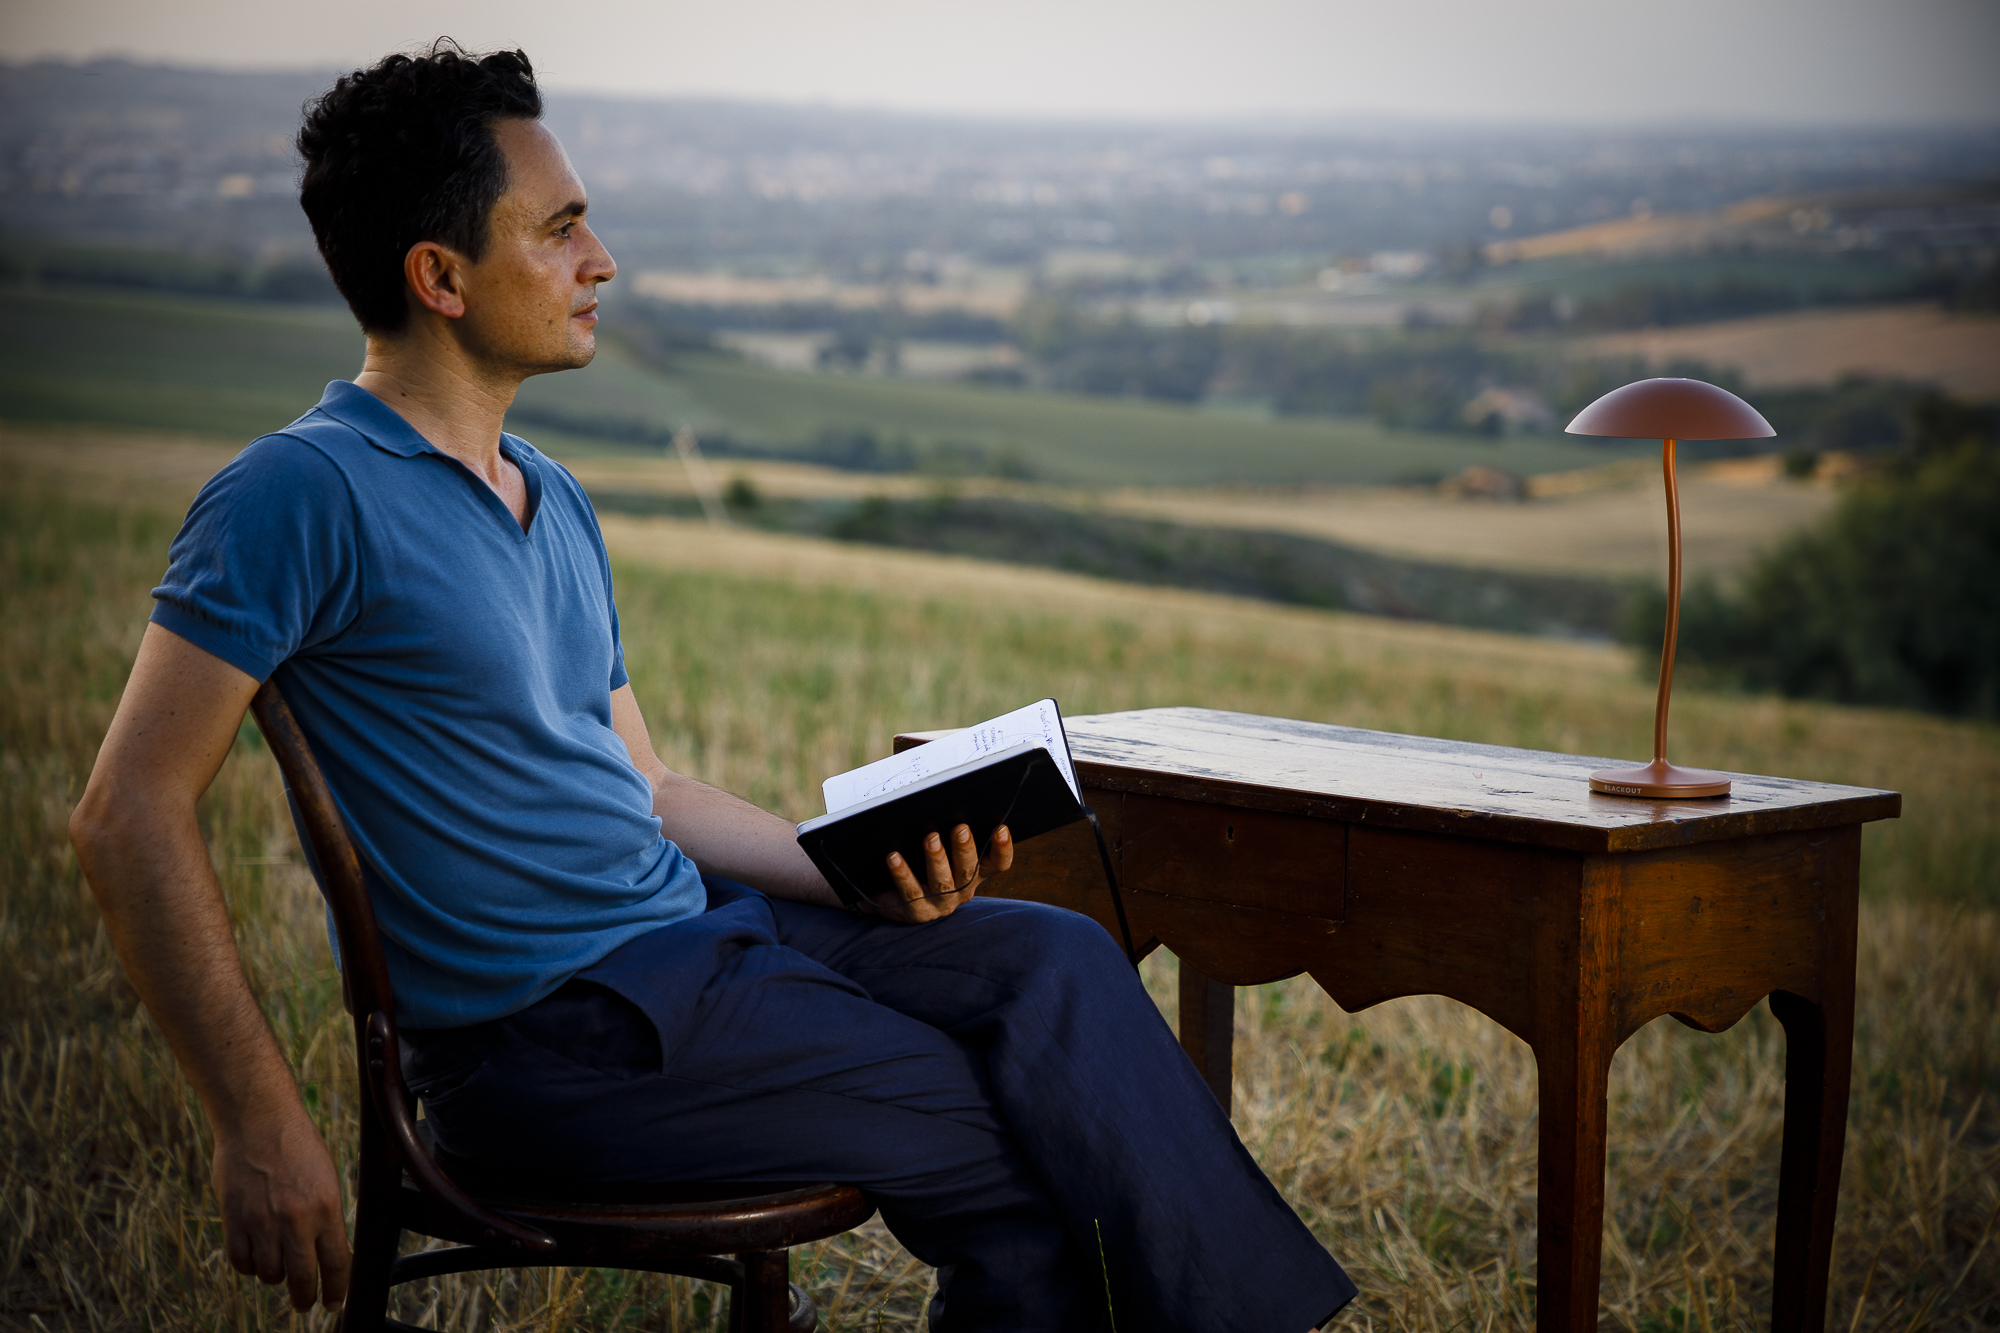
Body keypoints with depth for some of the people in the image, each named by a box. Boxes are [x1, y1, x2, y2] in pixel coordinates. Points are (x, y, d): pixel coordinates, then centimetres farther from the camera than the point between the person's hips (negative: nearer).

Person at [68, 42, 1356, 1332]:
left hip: (695, 923, 8)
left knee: (1057, 961, -6)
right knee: (1012, 1147, -11)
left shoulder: (556, 501, 15)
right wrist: (261, 1125, -22)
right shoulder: (304, 494, -13)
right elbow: (129, 814, -18)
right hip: (554, 1025, -8)